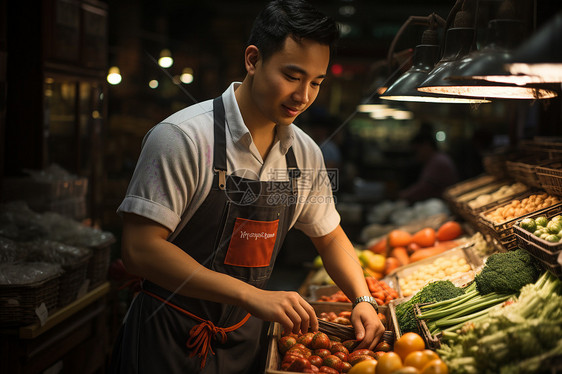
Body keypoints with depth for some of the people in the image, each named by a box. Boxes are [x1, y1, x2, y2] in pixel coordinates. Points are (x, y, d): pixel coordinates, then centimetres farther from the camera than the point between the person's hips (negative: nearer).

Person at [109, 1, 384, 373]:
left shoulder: (305, 153, -1)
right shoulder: (182, 137, -20)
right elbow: (140, 249, -25)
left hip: (245, 340, 6)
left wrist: (363, 299, -5)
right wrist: (254, 296, -31)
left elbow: (330, 237, 13)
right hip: (171, 342, -6)